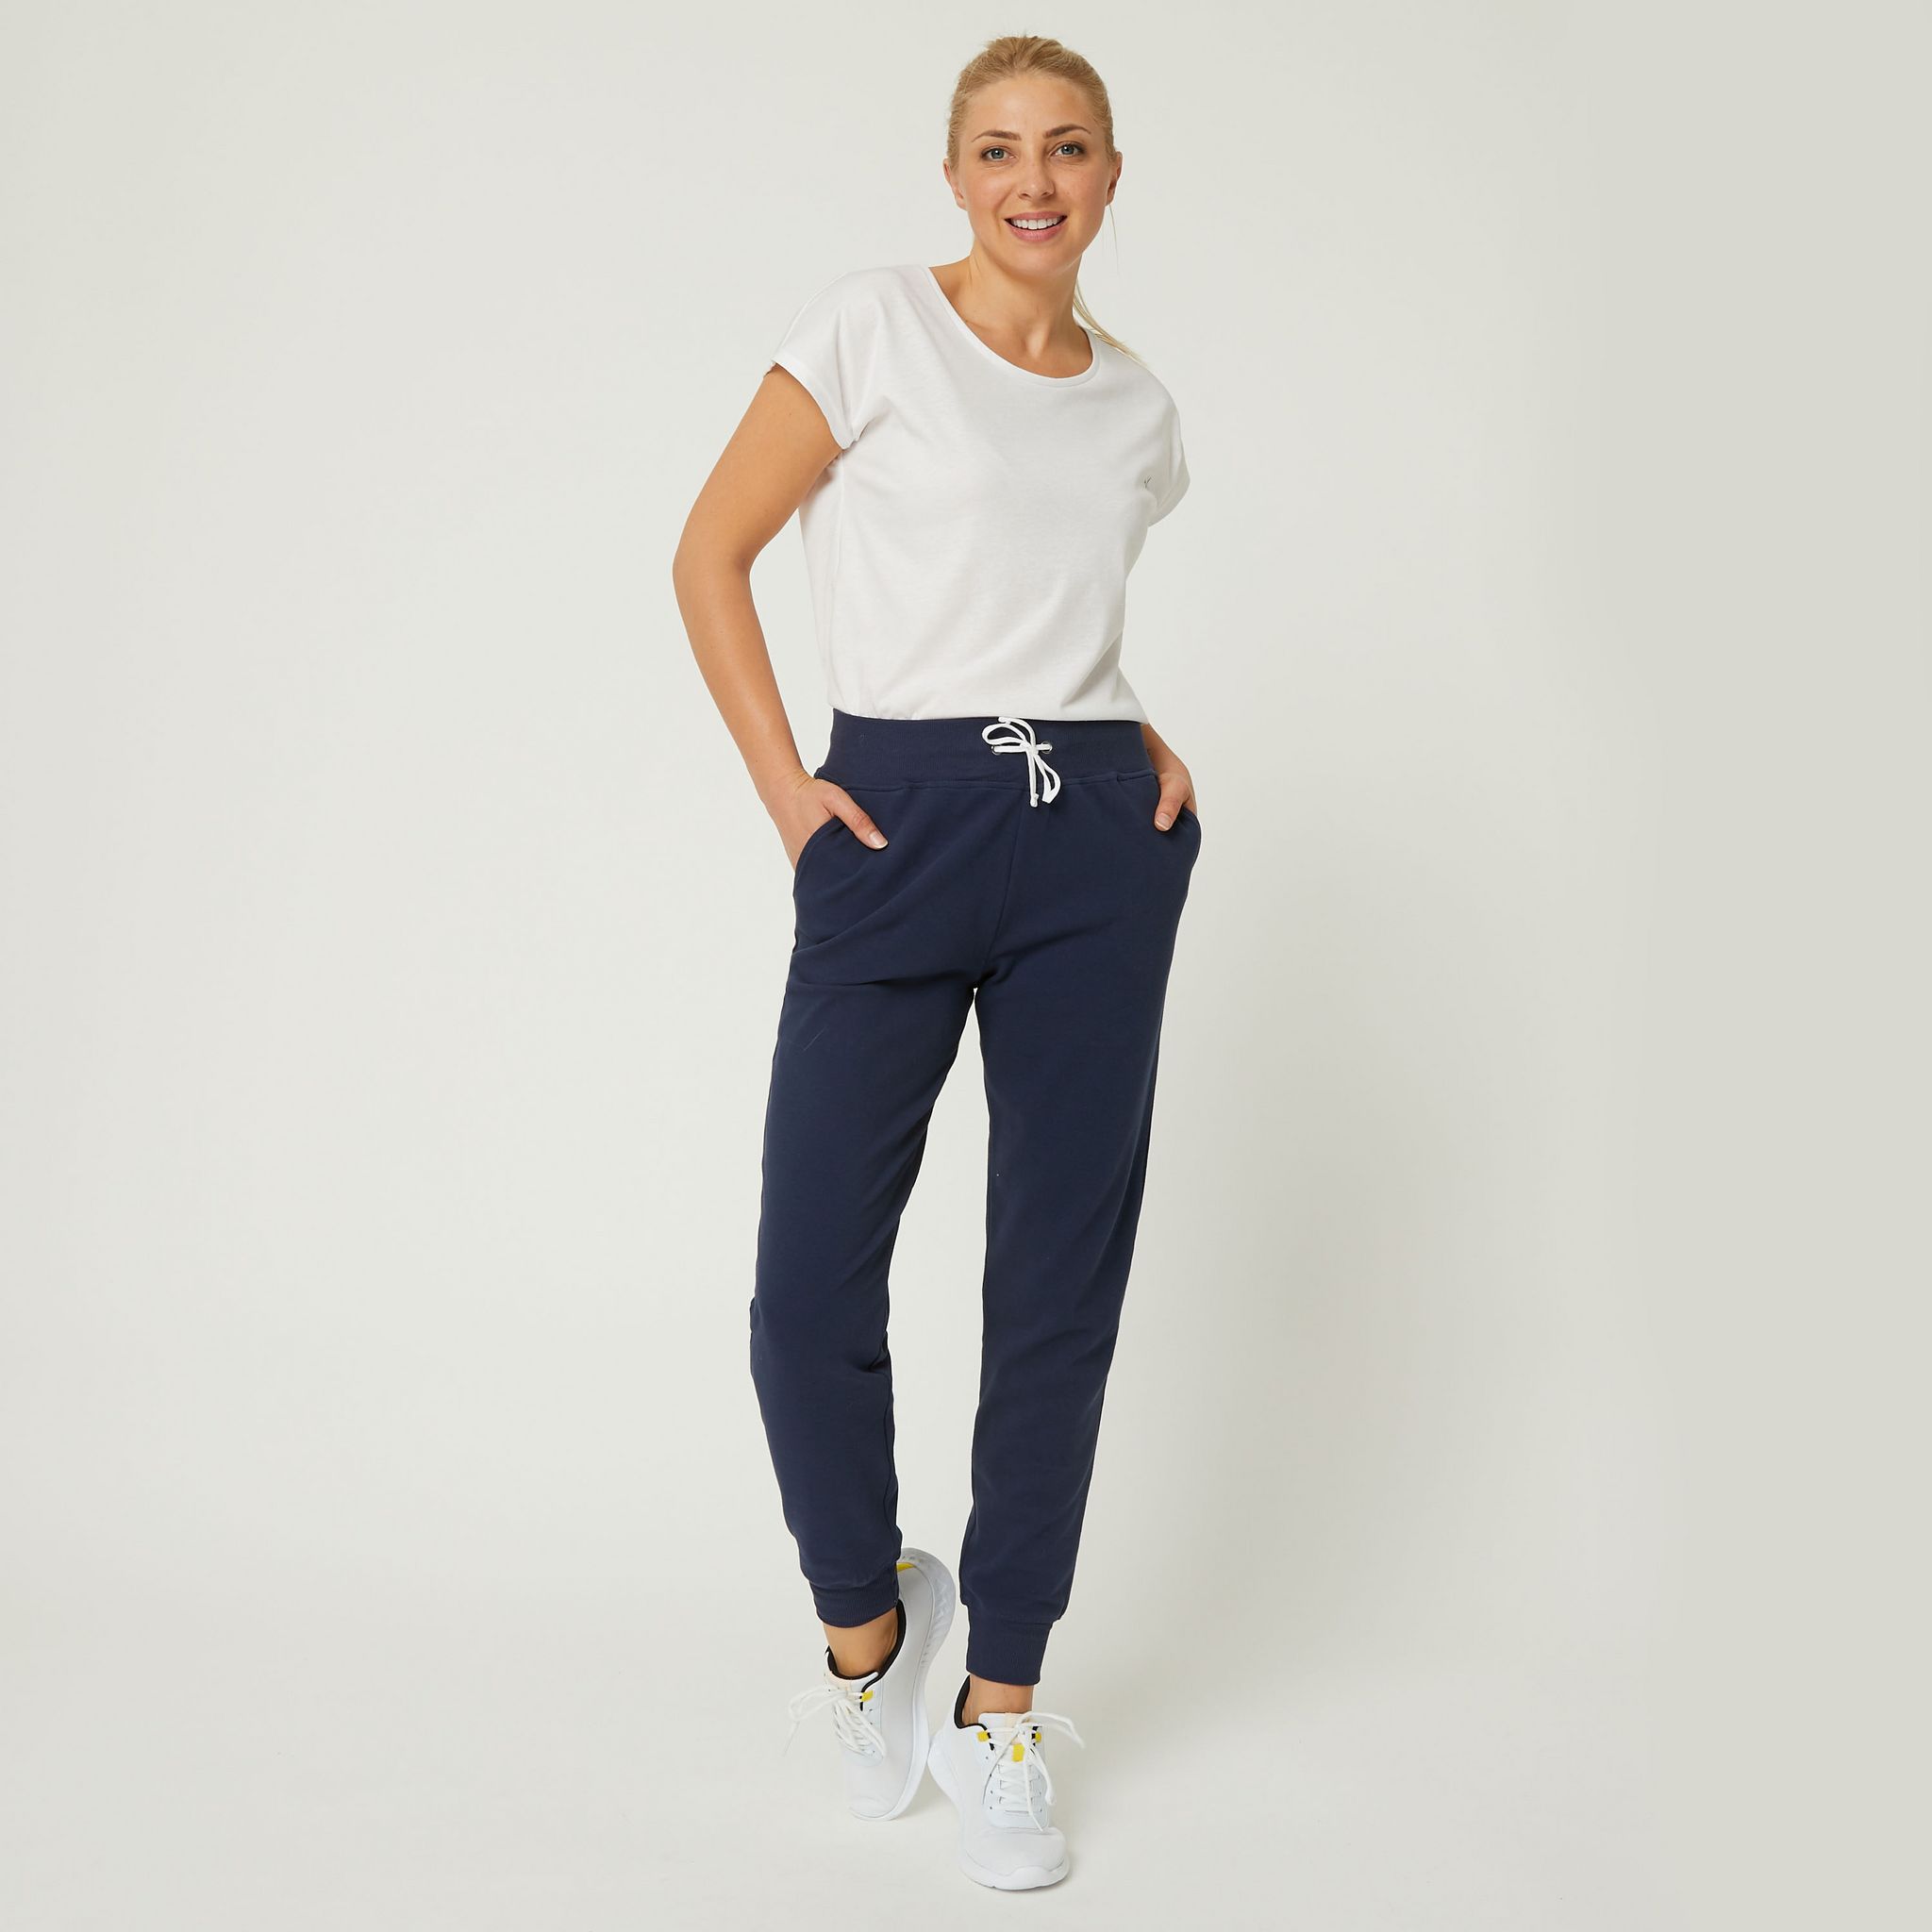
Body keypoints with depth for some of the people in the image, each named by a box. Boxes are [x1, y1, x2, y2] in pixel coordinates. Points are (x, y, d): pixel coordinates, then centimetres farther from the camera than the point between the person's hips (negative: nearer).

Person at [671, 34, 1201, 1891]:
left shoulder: (1137, 410, 15)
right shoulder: (873, 325, 1)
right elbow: (711, 556, 1)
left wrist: (1145, 746, 8)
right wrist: (785, 787, -6)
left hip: (1097, 846, 4)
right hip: (900, 830, -3)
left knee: (1062, 1284, 4)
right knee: (809, 1286, -6)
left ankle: (1003, 1702, 21)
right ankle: (863, 1615, 25)